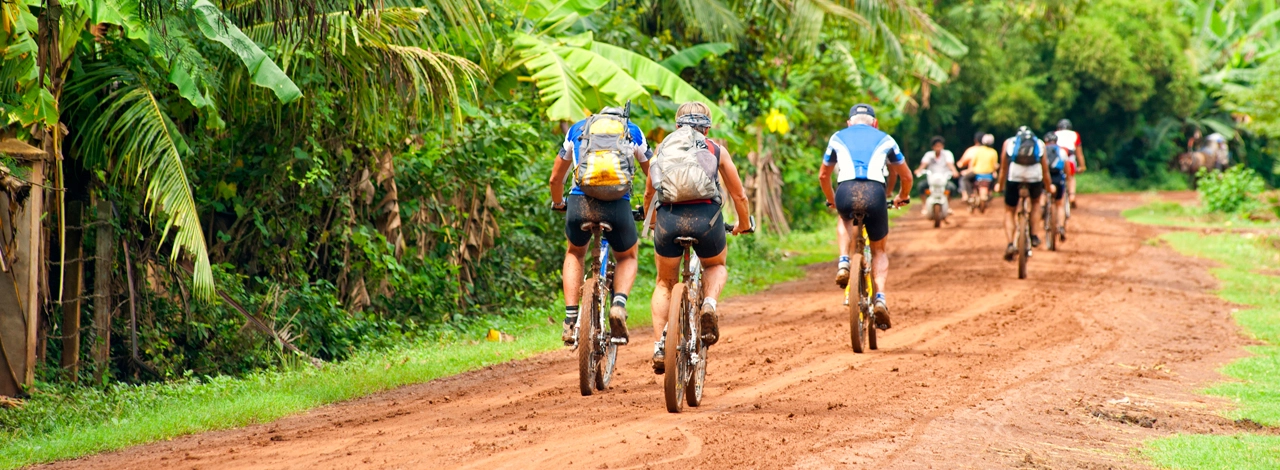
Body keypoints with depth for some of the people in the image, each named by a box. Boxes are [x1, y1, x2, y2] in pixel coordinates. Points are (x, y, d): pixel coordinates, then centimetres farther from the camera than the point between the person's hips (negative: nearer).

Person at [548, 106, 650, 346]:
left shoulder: (578, 129, 27)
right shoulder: (633, 131, 25)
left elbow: (555, 179, 33)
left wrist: (558, 204, 53)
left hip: (580, 202, 1)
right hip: (618, 205, -1)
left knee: (574, 254, 31)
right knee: (627, 258, 28)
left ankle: (571, 320, 16)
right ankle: (619, 304, -1)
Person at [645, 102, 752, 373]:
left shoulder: (664, 147, 20)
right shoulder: (716, 151, 17)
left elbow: (649, 193, 29)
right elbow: (738, 195, 23)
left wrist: (651, 221, 48)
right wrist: (744, 225, 41)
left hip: (668, 218, 1)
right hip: (705, 217, -1)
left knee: (665, 283, 22)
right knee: (717, 266, 30)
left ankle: (659, 348, 8)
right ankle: (709, 305, -1)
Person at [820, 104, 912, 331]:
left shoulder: (838, 138, 27)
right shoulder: (885, 140, 26)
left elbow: (823, 176, 36)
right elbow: (906, 176, 33)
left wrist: (831, 200, 53)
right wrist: (902, 197, 52)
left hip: (845, 193, 1)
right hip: (874, 193, 0)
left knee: (845, 220, 38)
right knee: (880, 250, 21)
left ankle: (844, 263, 13)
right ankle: (880, 298, -1)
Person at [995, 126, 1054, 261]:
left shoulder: (1009, 142, 23)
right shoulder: (1039, 144, 24)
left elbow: (1003, 168, 26)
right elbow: (1045, 170, 29)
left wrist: (1000, 184, 39)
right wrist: (1048, 186, 43)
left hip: (1014, 176, -1)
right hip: (1034, 177, 1)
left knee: (1009, 212, 15)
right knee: (1035, 202, 32)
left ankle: (1010, 244, -3)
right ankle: (1034, 236, 23)